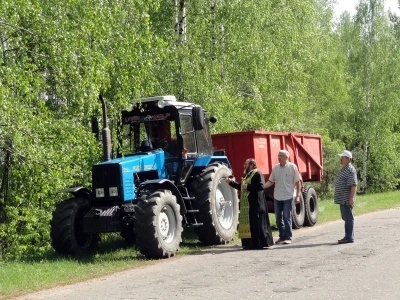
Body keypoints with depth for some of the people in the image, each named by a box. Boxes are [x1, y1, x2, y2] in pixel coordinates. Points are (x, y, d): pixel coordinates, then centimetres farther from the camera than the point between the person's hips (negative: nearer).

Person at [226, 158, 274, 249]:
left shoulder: (258, 174, -9)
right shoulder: (247, 175, 21)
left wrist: (248, 187, -19)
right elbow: (240, 186, 27)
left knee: (258, 224, -8)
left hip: (256, 205, -10)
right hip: (247, 205, 10)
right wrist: (231, 182, 18)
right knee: (250, 224, 10)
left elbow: (261, 186, -22)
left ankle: (263, 243, -3)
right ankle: (255, 243, 15)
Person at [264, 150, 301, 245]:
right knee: (278, 218, 9)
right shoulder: (275, 168, 5)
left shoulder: (292, 167, -5)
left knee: (287, 217, -4)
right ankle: (282, 236, 20)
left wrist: (297, 196, -7)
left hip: (288, 197, -4)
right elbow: (270, 181, 10)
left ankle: (288, 237, 4)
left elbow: (298, 182, -2)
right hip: (277, 197, 4)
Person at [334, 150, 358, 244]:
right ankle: (348, 237, 18)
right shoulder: (344, 169, 18)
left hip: (346, 200, -11)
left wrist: (351, 198, -25)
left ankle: (349, 238, -5)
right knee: (346, 218, 13)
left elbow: (353, 185, -22)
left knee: (348, 218, -7)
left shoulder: (350, 170, -15)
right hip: (343, 199, 11)